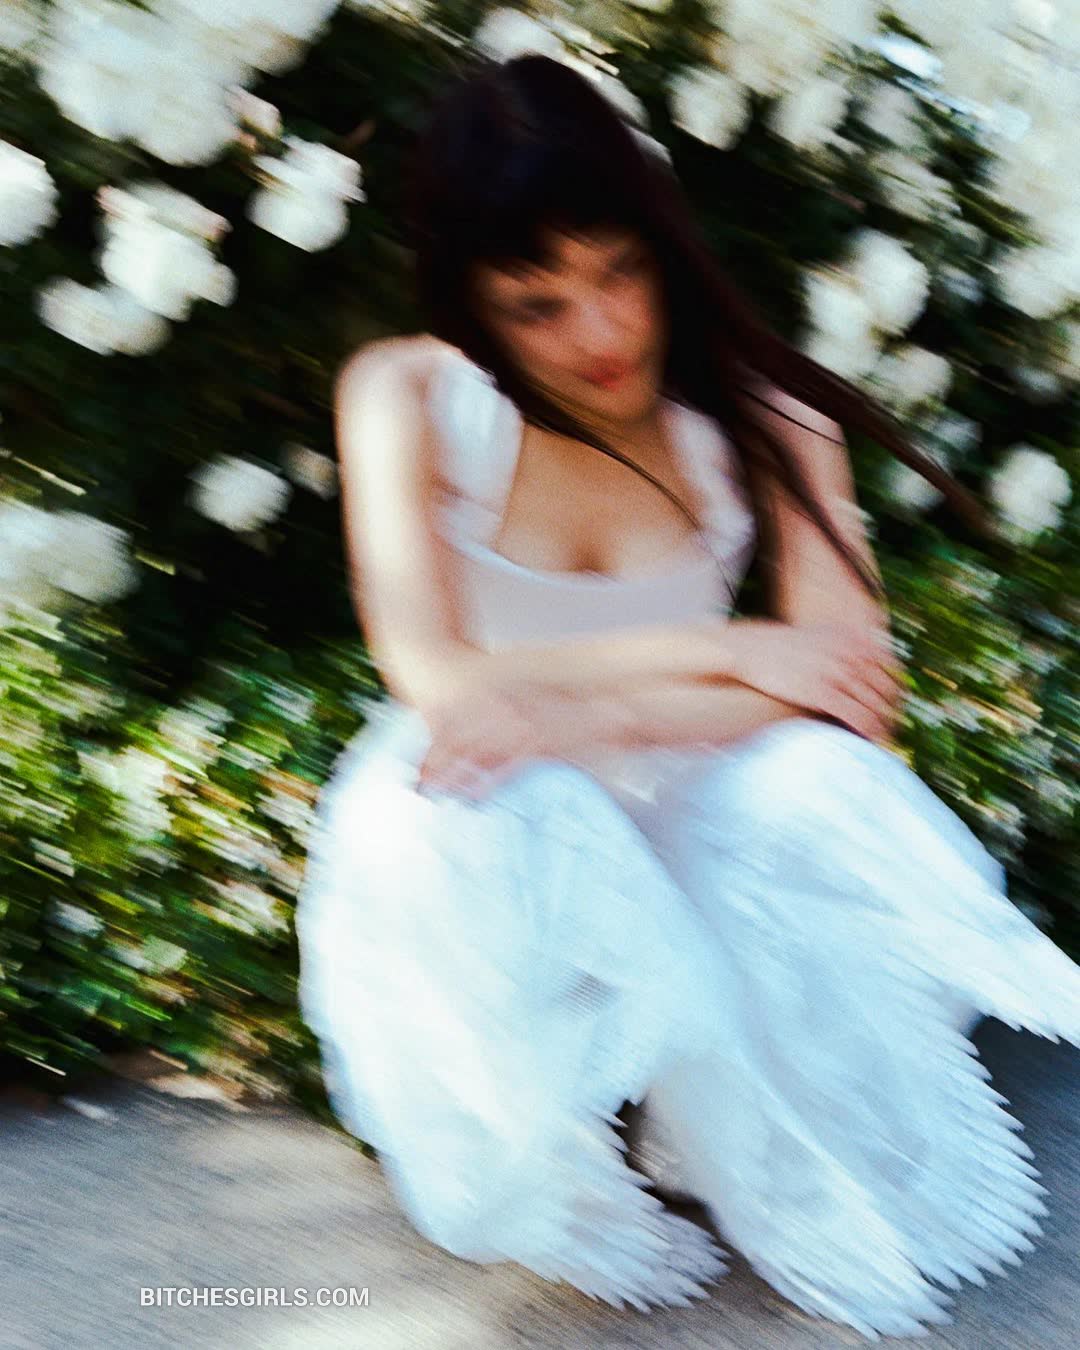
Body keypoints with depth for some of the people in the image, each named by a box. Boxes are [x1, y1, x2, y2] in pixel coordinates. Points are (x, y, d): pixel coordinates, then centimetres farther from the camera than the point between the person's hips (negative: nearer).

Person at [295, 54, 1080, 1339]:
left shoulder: (762, 414, -5)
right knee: (464, 814, -37)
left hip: (681, 826, 2)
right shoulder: (407, 397, -10)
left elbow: (855, 685, -16)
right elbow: (434, 678, -20)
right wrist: (728, 652, -21)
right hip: (479, 860, -1)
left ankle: (827, 1212, -12)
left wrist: (591, 715, -29)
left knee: (814, 779, -32)